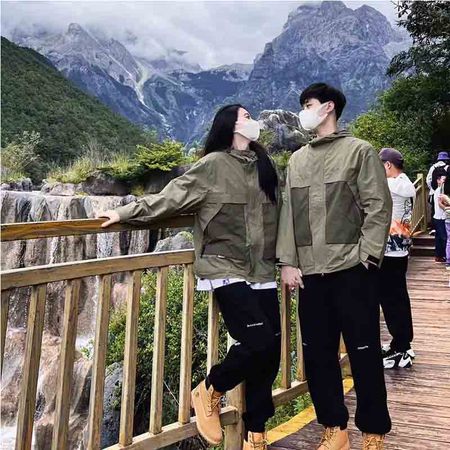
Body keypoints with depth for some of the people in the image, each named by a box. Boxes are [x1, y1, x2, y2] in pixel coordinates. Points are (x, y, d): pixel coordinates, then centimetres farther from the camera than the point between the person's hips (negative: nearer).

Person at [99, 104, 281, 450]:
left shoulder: (264, 165, 13)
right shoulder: (214, 165, -4)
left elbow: (277, 214, 19)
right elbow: (169, 198, -5)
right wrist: (126, 213, -8)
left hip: (262, 272, 6)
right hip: (227, 269, -6)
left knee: (271, 349, 3)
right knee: (259, 341, -16)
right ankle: (209, 391, 13)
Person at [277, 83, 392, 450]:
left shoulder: (360, 151, 3)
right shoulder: (298, 160, 16)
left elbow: (379, 207, -4)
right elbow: (288, 213, 12)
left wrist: (366, 256, -12)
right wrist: (288, 262, 4)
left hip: (352, 269, -4)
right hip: (311, 271, 5)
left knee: (364, 353, 3)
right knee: (317, 354, 9)